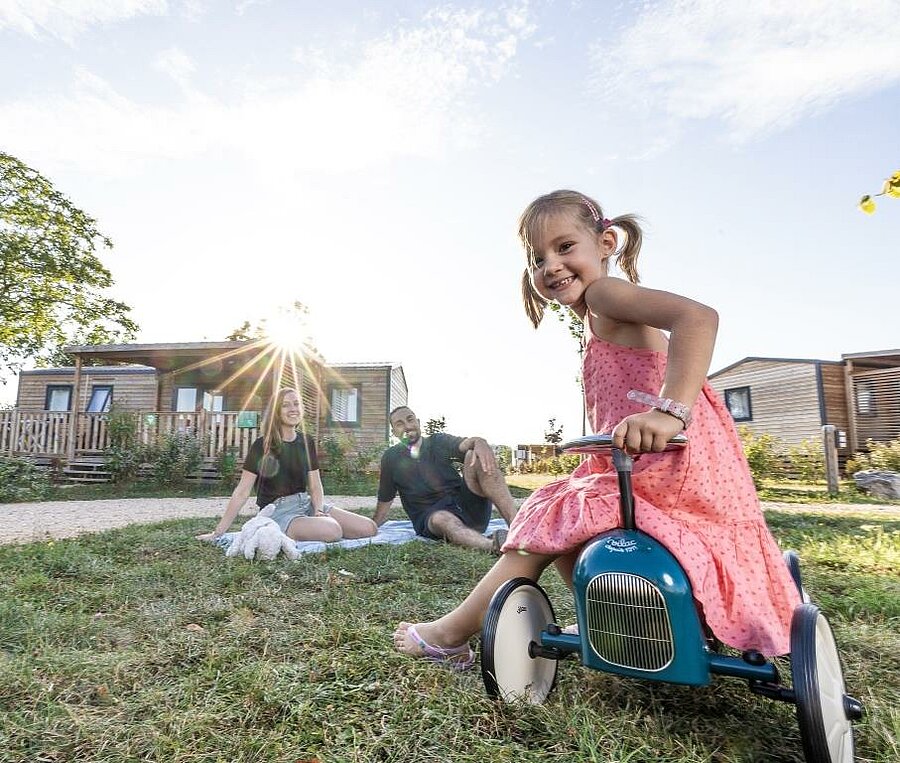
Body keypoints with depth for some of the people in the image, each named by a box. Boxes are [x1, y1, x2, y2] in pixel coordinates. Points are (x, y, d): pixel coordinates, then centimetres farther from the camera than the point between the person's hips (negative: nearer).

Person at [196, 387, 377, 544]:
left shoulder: (306, 441, 8)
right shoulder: (263, 445, -6)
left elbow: (315, 485, 8)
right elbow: (242, 492, -6)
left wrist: (318, 510, -12)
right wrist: (218, 532, -8)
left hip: (306, 503, 5)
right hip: (278, 510, -5)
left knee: (369, 528, -11)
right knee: (332, 531, -34)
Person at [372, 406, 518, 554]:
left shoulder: (439, 441, 10)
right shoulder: (391, 458, 10)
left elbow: (467, 443, -10)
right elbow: (385, 500, 18)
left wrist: (480, 443, -32)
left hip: (466, 505, 1)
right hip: (430, 518, -1)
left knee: (475, 456, -24)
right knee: (441, 519, -38)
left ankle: (516, 524, -41)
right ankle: (494, 545, -65)